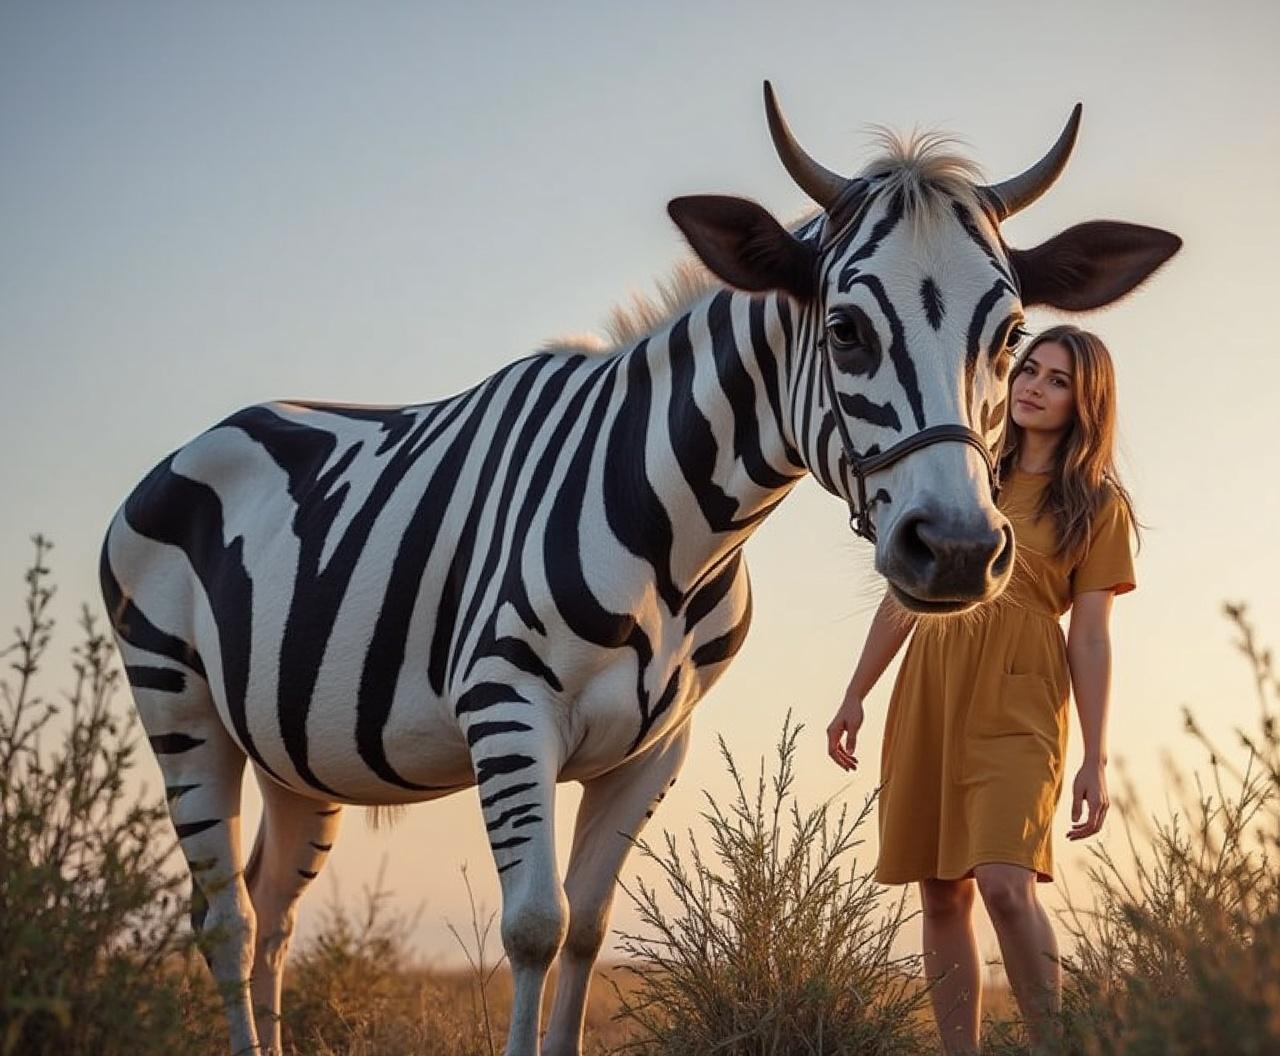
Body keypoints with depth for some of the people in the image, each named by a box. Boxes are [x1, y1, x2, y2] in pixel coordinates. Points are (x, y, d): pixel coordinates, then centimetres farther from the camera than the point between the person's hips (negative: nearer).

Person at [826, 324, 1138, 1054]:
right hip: (928, 691, 4)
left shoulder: (1096, 506, 5)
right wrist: (856, 696, 15)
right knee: (943, 896, 3)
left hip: (1015, 702, -4)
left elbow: (1091, 638, 1)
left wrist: (1096, 759, -6)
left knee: (1005, 885, -20)